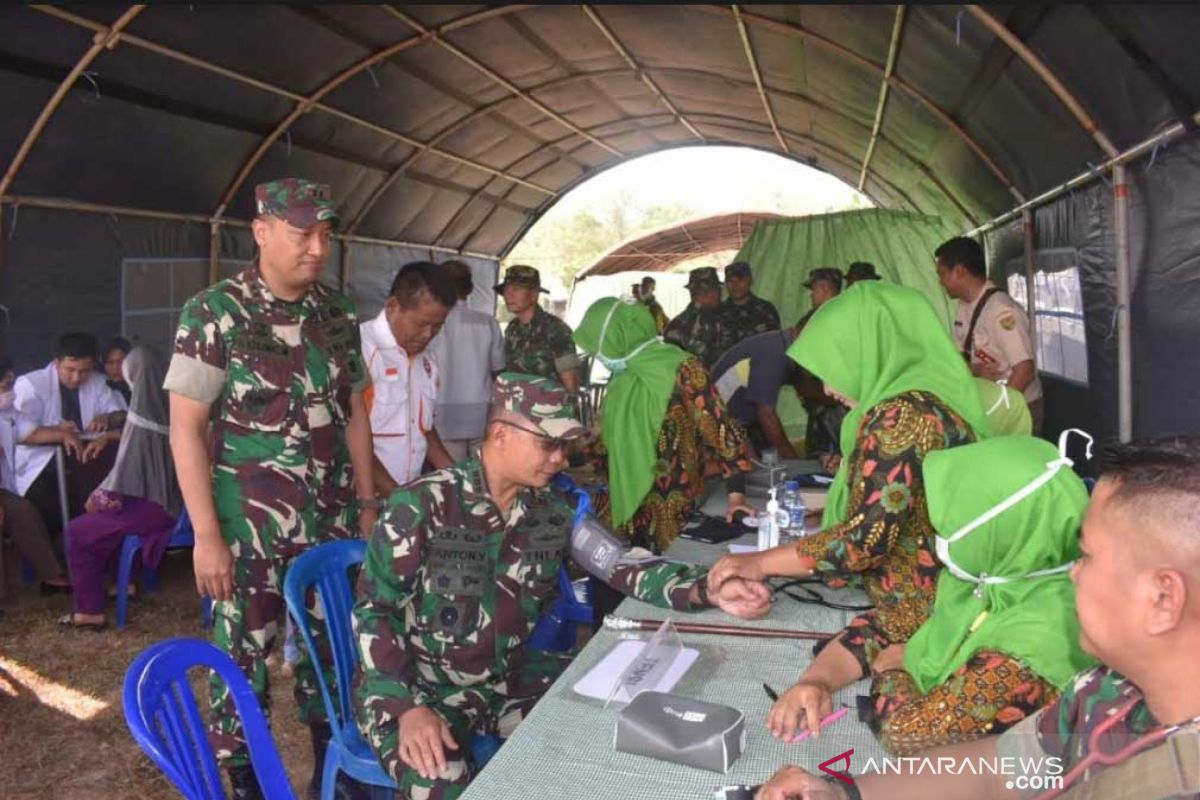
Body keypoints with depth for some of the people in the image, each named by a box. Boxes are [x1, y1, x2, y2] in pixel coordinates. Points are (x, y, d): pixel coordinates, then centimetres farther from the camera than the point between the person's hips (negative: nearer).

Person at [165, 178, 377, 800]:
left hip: (331, 519, 5)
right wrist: (207, 534, -14)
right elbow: (186, 428, -11)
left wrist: (368, 504, 9)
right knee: (243, 654, 7)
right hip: (248, 524, -4)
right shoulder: (213, 314, -10)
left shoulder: (338, 315, 4)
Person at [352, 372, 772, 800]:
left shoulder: (552, 512, -1)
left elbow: (622, 566, -5)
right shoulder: (422, 504, -18)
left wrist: (708, 591, -21)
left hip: (507, 677, 6)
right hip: (416, 685, -5)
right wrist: (409, 708, -27)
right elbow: (373, 610, -16)